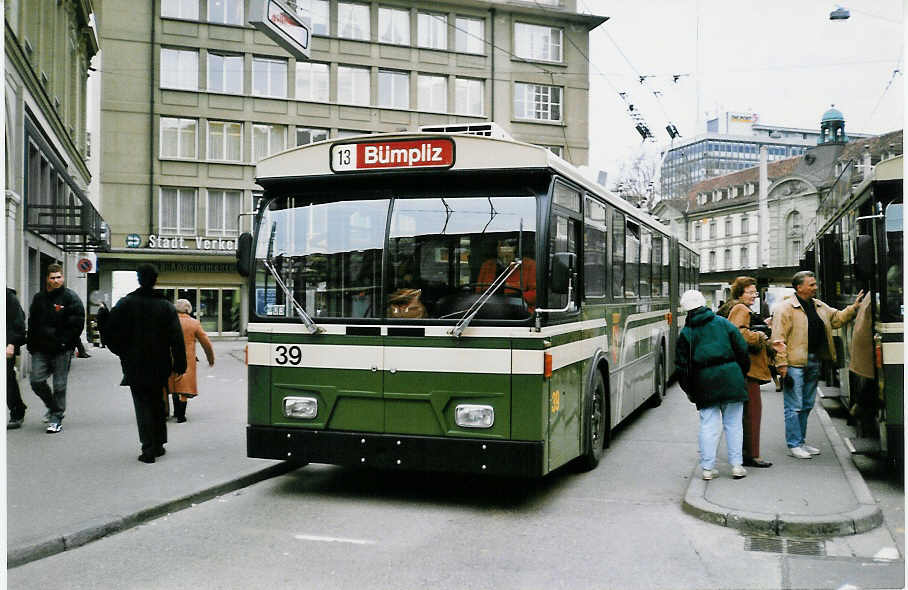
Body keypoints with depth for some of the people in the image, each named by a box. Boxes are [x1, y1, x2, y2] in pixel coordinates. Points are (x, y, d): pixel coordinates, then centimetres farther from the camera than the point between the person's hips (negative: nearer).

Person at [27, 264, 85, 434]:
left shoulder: (71, 297, -4)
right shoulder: (38, 298, 11)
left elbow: (77, 324, -8)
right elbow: (32, 323, 18)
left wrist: (65, 342, -14)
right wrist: (32, 344, 9)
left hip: (61, 350, -4)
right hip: (41, 349, 4)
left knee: (59, 385, 1)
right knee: (36, 380, -1)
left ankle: (56, 417, 12)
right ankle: (52, 406, 24)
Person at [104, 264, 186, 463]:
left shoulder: (125, 304, -6)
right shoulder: (166, 306, -2)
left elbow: (109, 332, -4)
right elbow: (177, 338, -4)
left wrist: (122, 353, 12)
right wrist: (180, 365, 1)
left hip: (135, 366, -2)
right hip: (160, 366, 2)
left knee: (142, 404, 1)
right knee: (157, 402, 17)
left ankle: (149, 448, -6)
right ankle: (158, 444, 23)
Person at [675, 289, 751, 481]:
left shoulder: (686, 333, 2)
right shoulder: (724, 323, 4)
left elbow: (682, 365, 2)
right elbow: (742, 351, 5)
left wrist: (689, 390, 11)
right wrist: (742, 375, 17)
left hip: (704, 383, 0)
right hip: (730, 379, 1)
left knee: (708, 425, 4)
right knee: (733, 424, 8)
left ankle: (707, 468, 4)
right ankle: (736, 466, 10)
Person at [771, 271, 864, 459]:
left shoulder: (820, 306, 14)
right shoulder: (785, 308, -11)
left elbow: (837, 319, 25)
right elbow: (778, 338, -14)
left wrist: (854, 307, 10)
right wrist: (782, 365, -19)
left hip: (814, 362, 8)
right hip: (795, 364, -8)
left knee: (806, 405, 16)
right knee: (794, 406, -3)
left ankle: (801, 442, 27)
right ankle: (794, 445, 4)